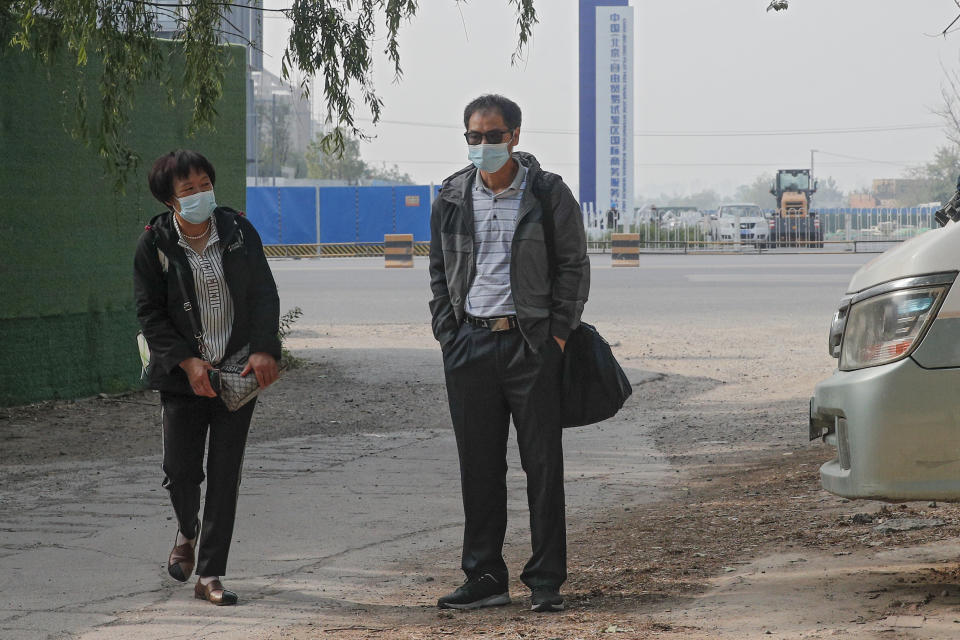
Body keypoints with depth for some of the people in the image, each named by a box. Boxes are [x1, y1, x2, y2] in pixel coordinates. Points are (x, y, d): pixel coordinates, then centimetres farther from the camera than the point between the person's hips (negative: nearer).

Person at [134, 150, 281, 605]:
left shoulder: (239, 232, 0)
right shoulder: (154, 244, -4)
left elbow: (264, 294, 4)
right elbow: (150, 313, -4)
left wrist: (264, 350, -10)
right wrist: (187, 361, -14)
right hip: (184, 375, -1)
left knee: (225, 476, -2)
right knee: (180, 470, -2)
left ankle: (210, 576, 3)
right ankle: (188, 531, 33)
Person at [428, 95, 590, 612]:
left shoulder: (548, 194, 0)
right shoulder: (452, 198, 9)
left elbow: (574, 266, 2)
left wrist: (556, 336, -6)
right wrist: (447, 334, 6)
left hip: (531, 343, -3)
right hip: (468, 346, 3)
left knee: (542, 464, -1)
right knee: (478, 466, 6)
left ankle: (546, 581, 4)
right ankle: (485, 579, 12)